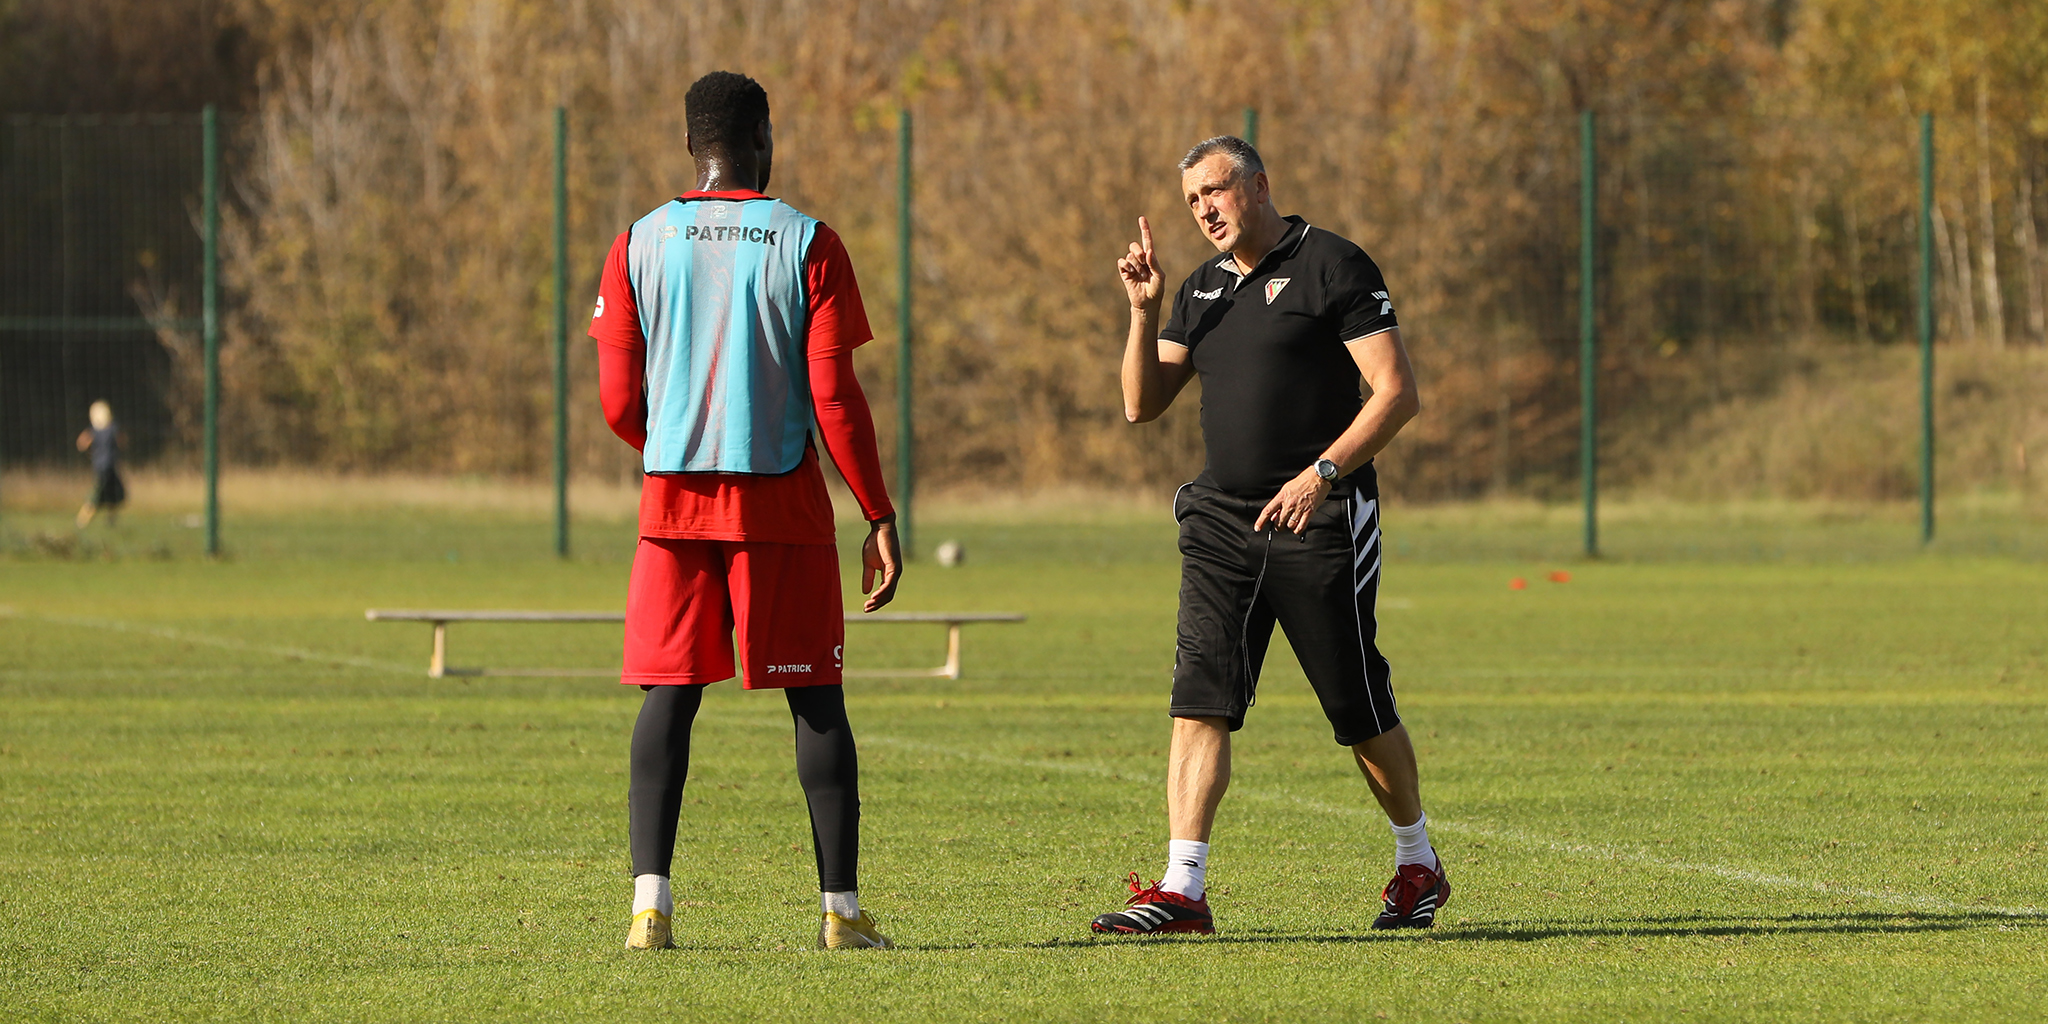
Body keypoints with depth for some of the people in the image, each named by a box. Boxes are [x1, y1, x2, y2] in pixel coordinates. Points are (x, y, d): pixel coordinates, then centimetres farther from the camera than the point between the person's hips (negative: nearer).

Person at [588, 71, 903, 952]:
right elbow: (835, 399, -7)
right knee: (816, 700, 5)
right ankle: (841, 908, 2)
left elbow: (619, 402, 3)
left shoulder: (640, 246, 3)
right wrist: (880, 520, 0)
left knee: (668, 696, 4)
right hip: (782, 501, -2)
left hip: (675, 495, 2)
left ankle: (650, 902, -9)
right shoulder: (807, 244, -3)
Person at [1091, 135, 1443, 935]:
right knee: (1200, 698, -7)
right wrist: (1144, 311, 1)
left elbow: (1397, 393, -10)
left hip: (1318, 519, -6)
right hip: (1222, 522, 6)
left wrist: (1323, 471, -20)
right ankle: (1182, 888, -11)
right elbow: (1142, 403, 15)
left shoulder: (1331, 267, -6)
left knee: (1359, 710, 3)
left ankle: (1417, 865, 23)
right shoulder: (1203, 290, 15)